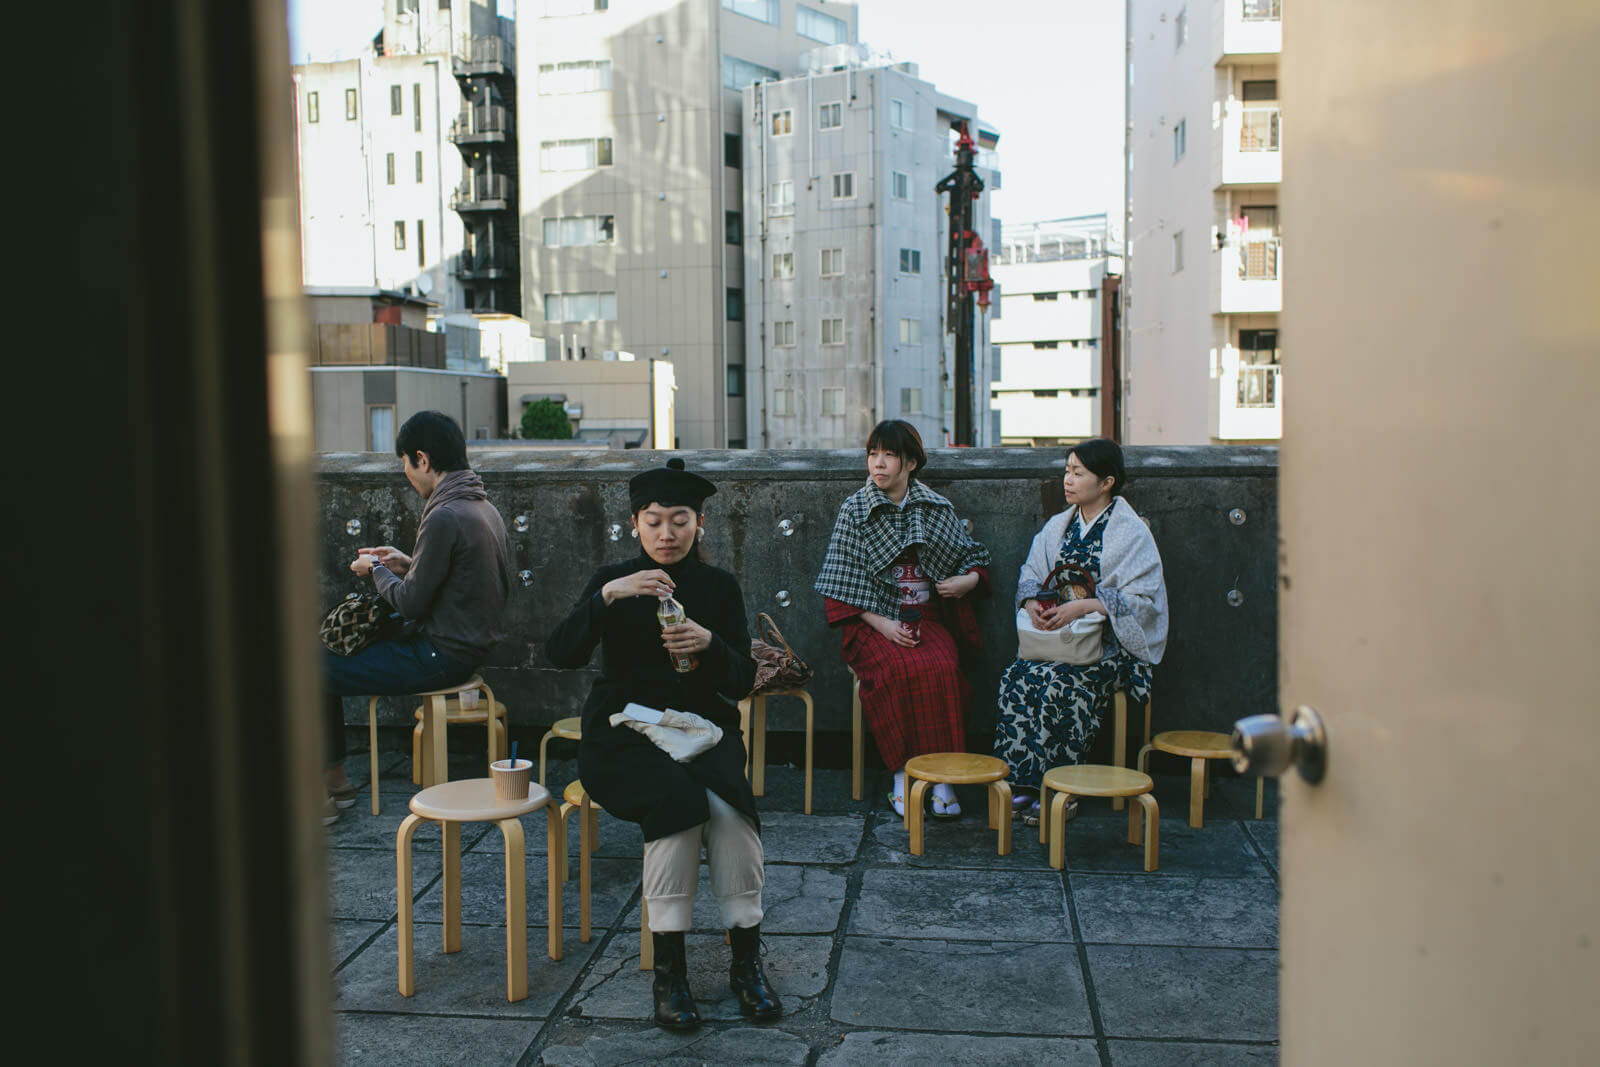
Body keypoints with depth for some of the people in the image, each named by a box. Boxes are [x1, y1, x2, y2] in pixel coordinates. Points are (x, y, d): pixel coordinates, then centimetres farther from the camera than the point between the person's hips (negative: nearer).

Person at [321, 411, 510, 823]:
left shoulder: (444, 518, -22)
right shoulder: (485, 508, 7)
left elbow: (411, 604, -18)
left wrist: (376, 570, -1)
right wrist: (408, 564, 14)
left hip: (440, 657, -10)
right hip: (470, 647, 10)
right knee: (333, 652, 20)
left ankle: (327, 786, 9)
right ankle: (335, 776, 25)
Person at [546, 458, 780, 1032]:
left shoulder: (719, 586, 9)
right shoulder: (614, 579, 5)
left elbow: (742, 681, 2)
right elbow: (561, 653, -11)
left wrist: (708, 644, -18)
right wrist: (608, 595, -25)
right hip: (624, 732, -1)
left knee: (731, 807, -29)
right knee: (679, 800, -32)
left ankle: (746, 962, -14)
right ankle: (668, 969, -22)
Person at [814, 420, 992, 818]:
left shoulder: (939, 509, 11)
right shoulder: (854, 511, 4)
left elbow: (973, 556, 22)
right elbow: (844, 584, 0)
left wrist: (969, 579, -3)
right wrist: (883, 624, -13)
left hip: (928, 619, 2)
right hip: (874, 623, -2)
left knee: (942, 668, -30)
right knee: (900, 670, -33)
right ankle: (902, 774, -21)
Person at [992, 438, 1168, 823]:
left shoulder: (1132, 533, -4)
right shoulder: (1058, 526, 14)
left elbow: (1142, 599, -11)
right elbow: (1030, 572, 17)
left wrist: (1083, 605, -22)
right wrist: (1033, 601, -7)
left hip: (1108, 643, -5)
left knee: (1059, 683, -32)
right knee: (1014, 678, -24)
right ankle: (1022, 782, -19)